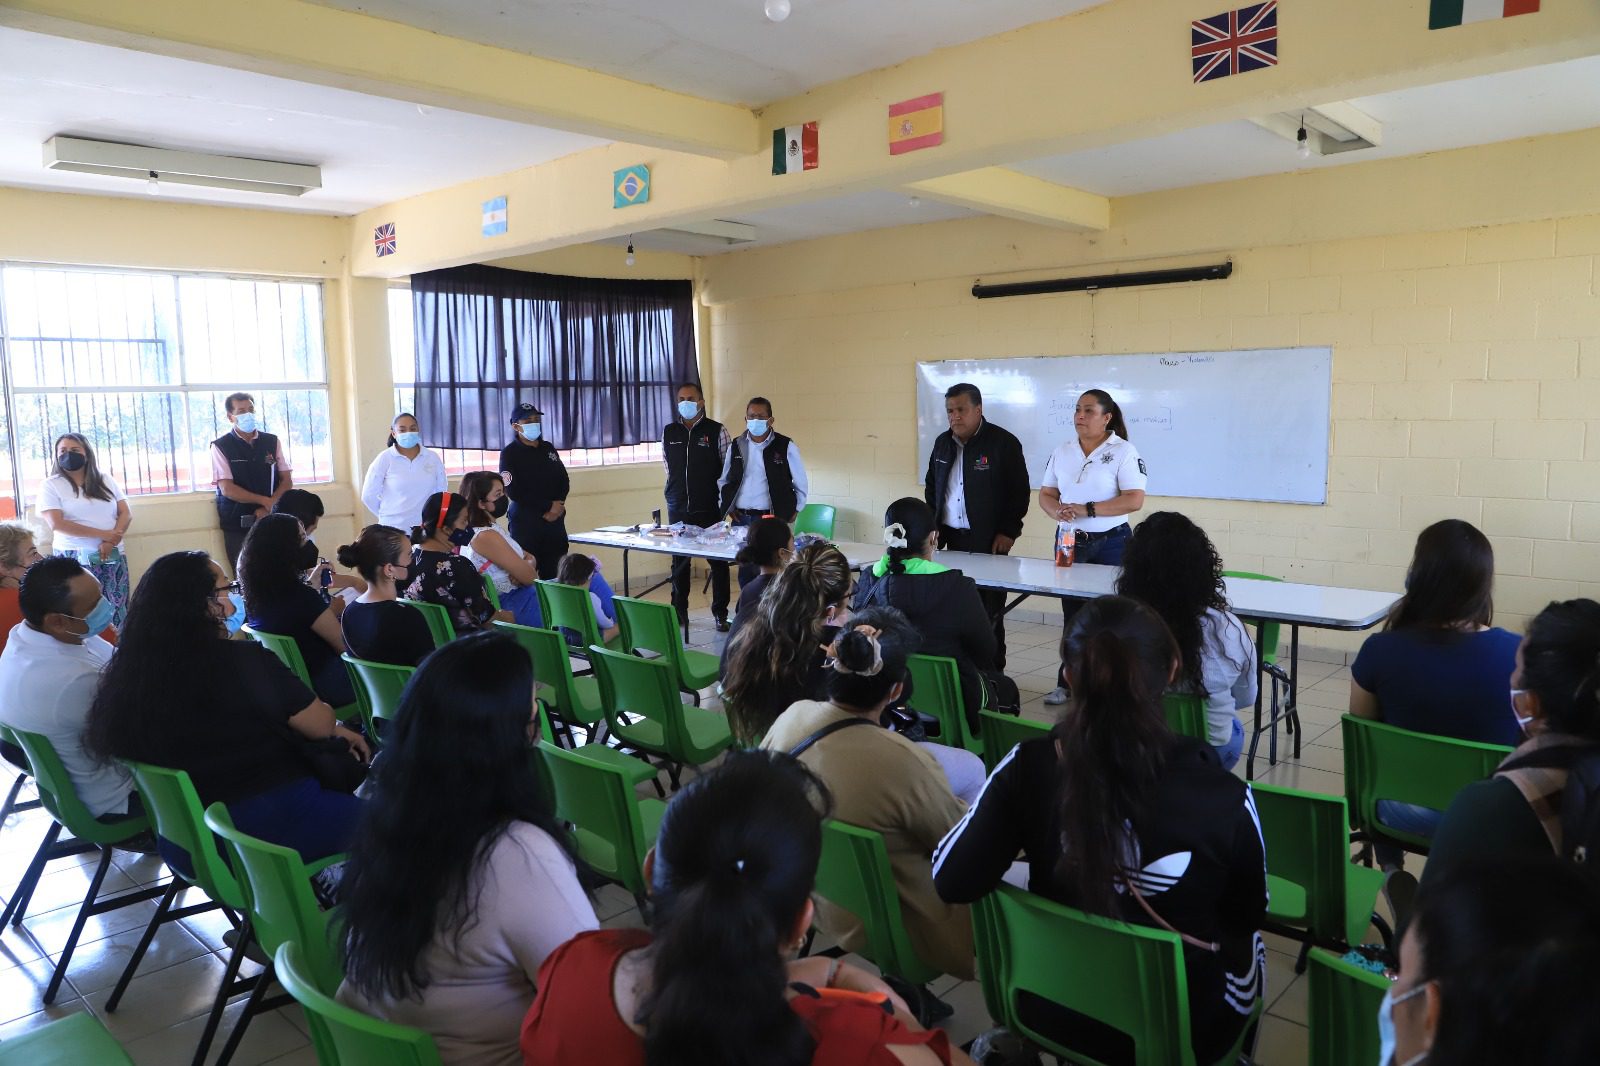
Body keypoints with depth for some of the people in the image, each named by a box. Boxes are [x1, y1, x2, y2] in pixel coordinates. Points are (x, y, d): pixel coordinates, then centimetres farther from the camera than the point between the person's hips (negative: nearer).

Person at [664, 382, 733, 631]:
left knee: (718, 561, 1)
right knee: (679, 562, 11)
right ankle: (679, 612, 21)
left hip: (709, 508, -3)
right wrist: (678, 489, 13)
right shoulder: (669, 432, 7)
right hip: (678, 509, 3)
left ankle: (720, 613, 9)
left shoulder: (716, 431, -3)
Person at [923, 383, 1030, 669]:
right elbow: (931, 487, 22)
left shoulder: (1004, 443, -6)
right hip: (952, 538, 5)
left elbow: (1020, 492, -5)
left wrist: (1008, 531, -8)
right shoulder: (943, 443, 12)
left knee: (989, 610, -3)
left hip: (988, 540, -5)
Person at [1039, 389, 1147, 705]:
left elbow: (1134, 500, -16)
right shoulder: (1062, 452, 9)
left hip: (1109, 543, -5)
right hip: (1069, 542, 5)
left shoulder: (1124, 452, -8)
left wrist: (1087, 509, -22)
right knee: (1071, 616, 11)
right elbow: (1046, 494, 11)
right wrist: (1057, 510, -13)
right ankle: (1068, 683, 20)